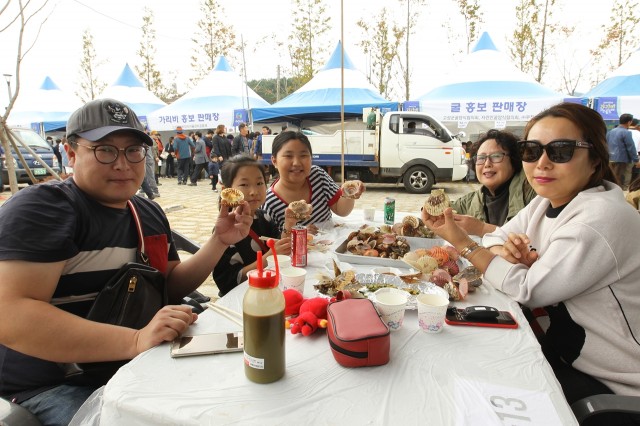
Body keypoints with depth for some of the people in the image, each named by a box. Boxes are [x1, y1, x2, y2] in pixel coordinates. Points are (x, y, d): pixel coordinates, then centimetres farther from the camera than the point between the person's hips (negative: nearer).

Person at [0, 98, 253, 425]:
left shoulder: (150, 213, 8)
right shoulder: (40, 208, -15)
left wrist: (220, 241, -3)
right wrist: (135, 340, -36)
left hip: (137, 367, 7)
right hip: (52, 386, -6)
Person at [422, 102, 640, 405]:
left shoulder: (601, 218, -26)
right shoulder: (545, 203, -1)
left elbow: (527, 290, -25)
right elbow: (495, 238, 5)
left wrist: (461, 242, -27)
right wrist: (505, 251, -18)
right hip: (566, 352, 7)